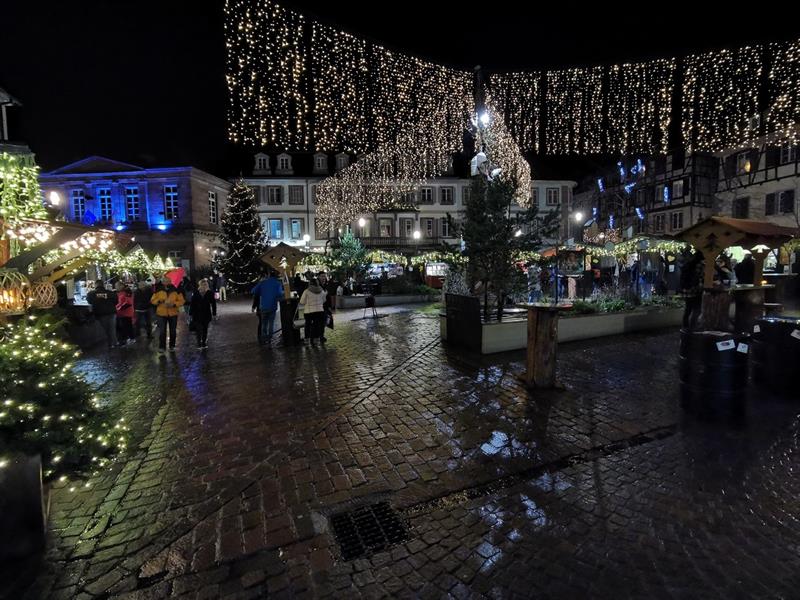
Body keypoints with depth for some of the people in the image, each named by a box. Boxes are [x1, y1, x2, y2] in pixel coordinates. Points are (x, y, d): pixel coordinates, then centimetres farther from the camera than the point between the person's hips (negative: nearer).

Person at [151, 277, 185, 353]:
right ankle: (161, 347, 8)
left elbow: (182, 301, -3)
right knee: (162, 331, -1)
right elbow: (152, 300, 2)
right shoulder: (159, 291, 1)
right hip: (161, 314, 0)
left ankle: (172, 346, 24)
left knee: (173, 331, 10)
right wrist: (159, 301, -18)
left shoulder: (176, 291, -2)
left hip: (173, 314, 1)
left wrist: (174, 304, -20)